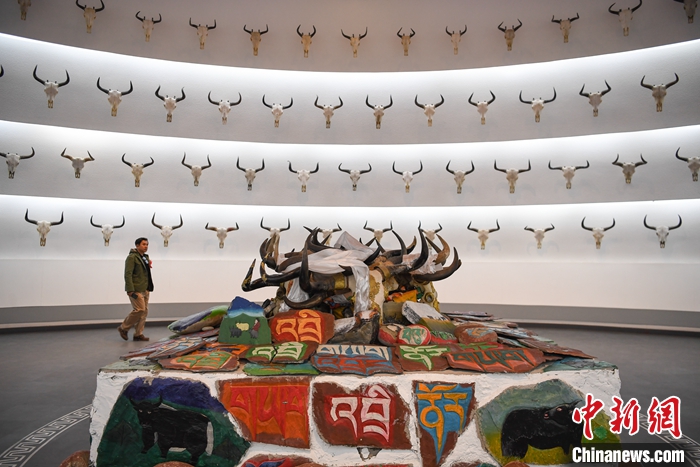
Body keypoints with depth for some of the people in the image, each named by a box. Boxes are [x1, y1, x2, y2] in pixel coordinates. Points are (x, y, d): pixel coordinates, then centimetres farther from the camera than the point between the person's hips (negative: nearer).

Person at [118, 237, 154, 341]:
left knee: (144, 311, 7)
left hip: (145, 289, 9)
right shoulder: (132, 257, -9)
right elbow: (128, 274, -17)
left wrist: (148, 266, 9)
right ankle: (123, 328, 6)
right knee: (139, 310, -12)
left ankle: (138, 334, 14)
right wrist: (130, 290, -22)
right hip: (136, 290, -9)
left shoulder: (145, 257, 18)